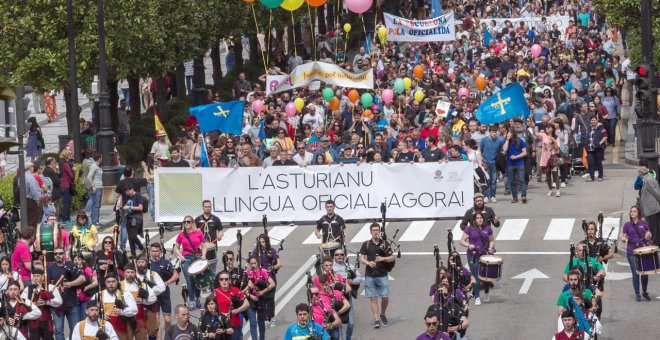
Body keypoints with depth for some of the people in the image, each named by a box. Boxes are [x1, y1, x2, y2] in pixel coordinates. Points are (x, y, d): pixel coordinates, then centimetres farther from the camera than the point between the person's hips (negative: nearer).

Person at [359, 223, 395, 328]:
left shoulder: (384, 244, 5)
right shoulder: (366, 244, 5)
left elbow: (392, 258, 5)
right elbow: (361, 258, 2)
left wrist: (383, 259, -14)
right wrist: (368, 263, -18)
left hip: (382, 275, 0)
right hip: (370, 276, 0)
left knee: (385, 297, -2)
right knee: (373, 298, -2)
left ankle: (382, 314, 23)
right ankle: (376, 320, -1)